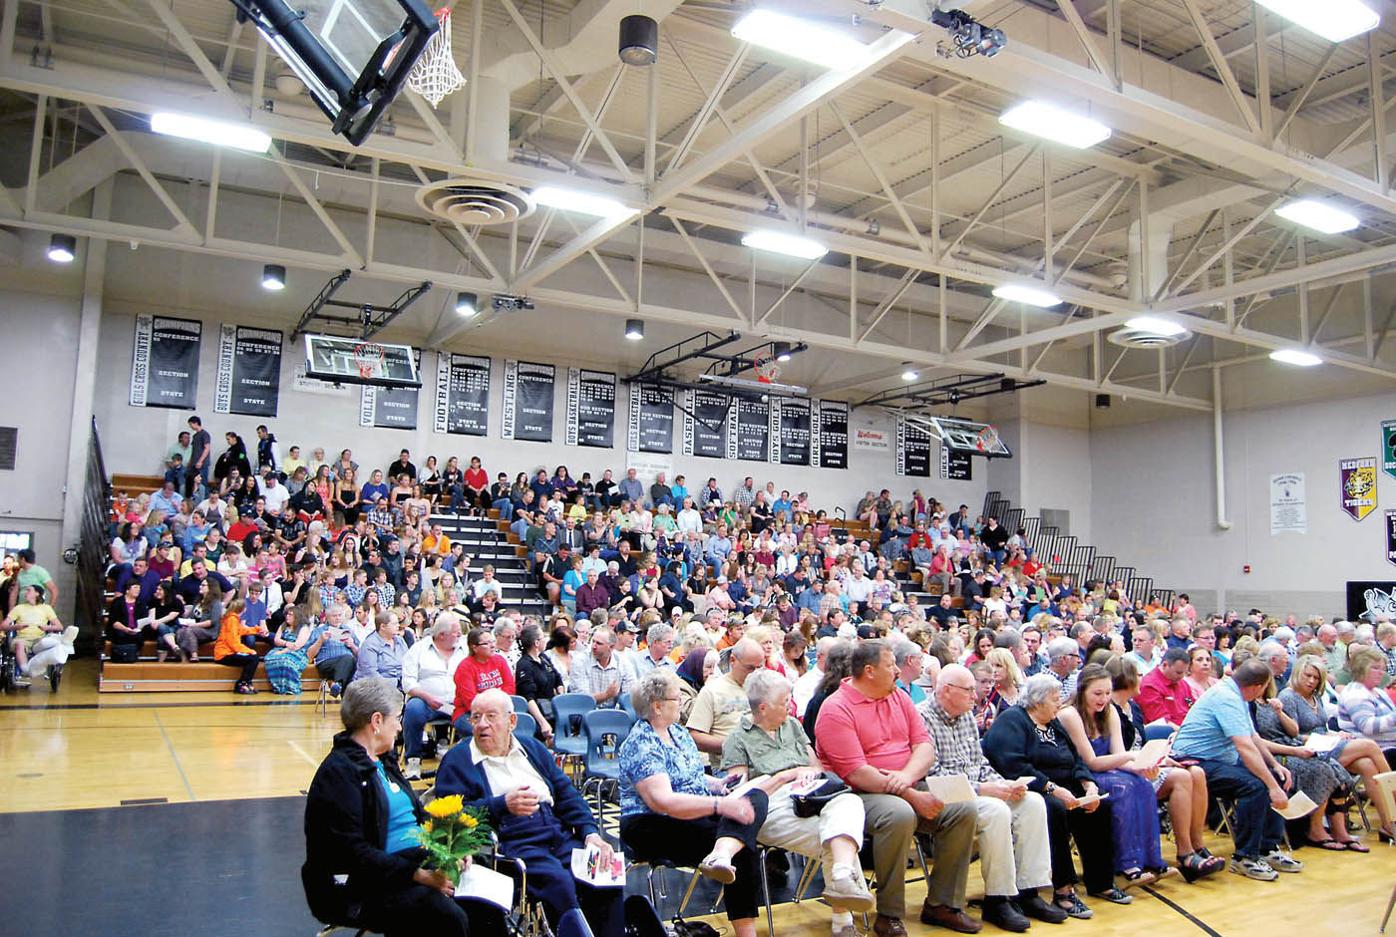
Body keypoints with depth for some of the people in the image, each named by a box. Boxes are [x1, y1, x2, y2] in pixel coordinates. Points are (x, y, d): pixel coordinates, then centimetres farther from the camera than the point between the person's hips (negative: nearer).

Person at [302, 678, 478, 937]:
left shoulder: (383, 762, 18)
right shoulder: (339, 772, -11)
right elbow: (353, 852, -19)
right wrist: (419, 875, -23)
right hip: (357, 889, -8)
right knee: (447, 916, -30)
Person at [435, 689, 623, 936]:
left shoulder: (533, 748, 22)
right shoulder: (457, 760, 8)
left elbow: (567, 794, 18)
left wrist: (591, 832, 2)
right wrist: (503, 805, -18)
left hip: (560, 836, 5)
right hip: (511, 844, -4)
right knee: (559, 882, -32)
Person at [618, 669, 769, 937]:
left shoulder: (678, 731, 13)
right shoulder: (641, 745, -15)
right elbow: (662, 801, -26)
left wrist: (718, 784, 3)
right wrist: (720, 804, -32)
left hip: (698, 815, 8)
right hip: (653, 828, -8)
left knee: (755, 797, -21)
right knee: (742, 847, -28)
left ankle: (721, 855, -41)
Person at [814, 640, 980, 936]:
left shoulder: (899, 698, 12)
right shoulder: (835, 709, -12)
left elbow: (925, 746, 5)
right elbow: (856, 773, -19)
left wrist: (907, 776, -18)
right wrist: (911, 796, -21)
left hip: (910, 787, 7)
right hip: (860, 795, -7)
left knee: (964, 809, -12)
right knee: (899, 814, -36)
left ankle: (942, 904, 2)